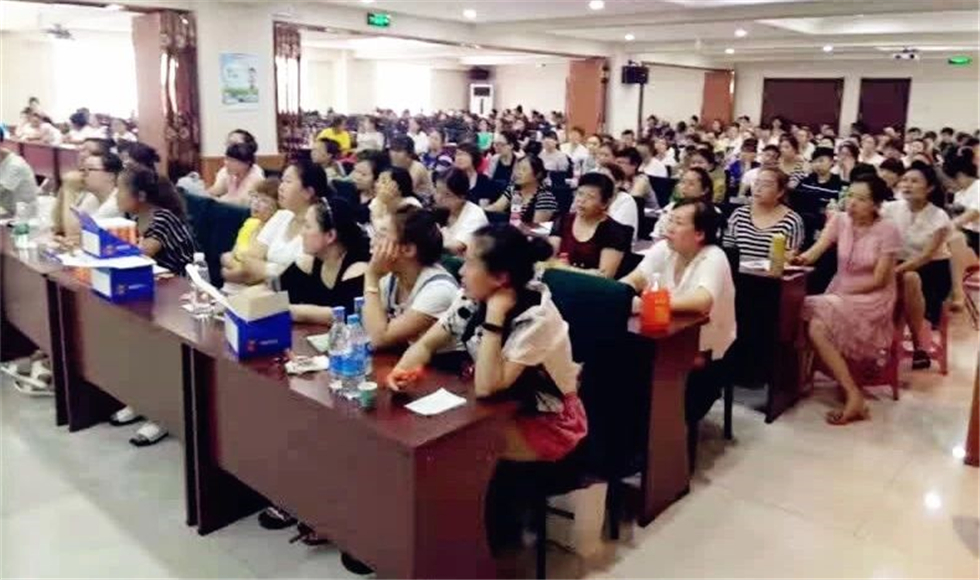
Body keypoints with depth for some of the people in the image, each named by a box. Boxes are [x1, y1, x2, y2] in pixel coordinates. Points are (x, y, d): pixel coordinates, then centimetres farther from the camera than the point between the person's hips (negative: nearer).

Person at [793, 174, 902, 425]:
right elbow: (816, 251, -13)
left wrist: (843, 292, -17)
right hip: (839, 294, 5)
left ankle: (854, 397, -17)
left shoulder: (888, 230, -11)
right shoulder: (840, 219, 0)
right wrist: (801, 258, -34)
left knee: (818, 326, -28)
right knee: (805, 319, -23)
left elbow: (879, 280, -12)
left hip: (873, 300, -5)